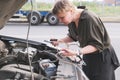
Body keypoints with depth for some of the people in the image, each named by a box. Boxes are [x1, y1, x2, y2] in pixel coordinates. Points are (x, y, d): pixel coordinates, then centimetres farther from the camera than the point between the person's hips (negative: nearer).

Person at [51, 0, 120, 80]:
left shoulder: (90, 19, -29)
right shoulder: (71, 20, -5)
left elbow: (96, 45, -28)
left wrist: (75, 52, -37)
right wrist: (60, 41, -4)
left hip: (102, 56, -7)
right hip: (88, 56, 7)